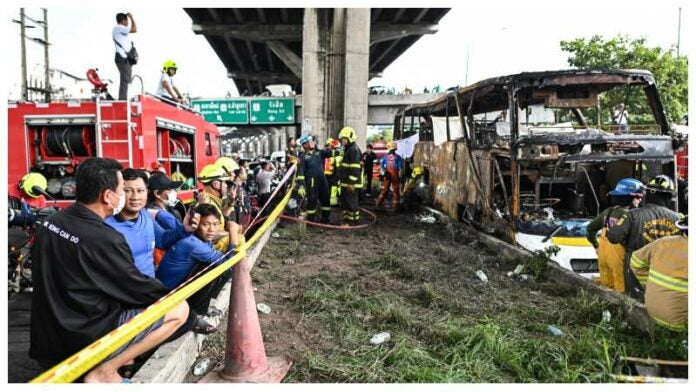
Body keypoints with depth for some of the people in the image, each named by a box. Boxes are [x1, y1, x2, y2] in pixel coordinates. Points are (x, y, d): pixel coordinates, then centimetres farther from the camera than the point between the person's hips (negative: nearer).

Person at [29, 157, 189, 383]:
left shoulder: (50, 222, -1)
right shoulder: (105, 239, -25)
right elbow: (136, 288, -14)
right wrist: (169, 294, 7)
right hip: (81, 342, -8)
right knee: (179, 308, -9)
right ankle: (103, 372, -4)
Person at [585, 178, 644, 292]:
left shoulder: (608, 212, 7)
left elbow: (590, 228, 15)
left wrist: (596, 246, 21)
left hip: (603, 255, 8)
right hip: (618, 258, -8)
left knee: (605, 289, 17)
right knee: (621, 289, 1)